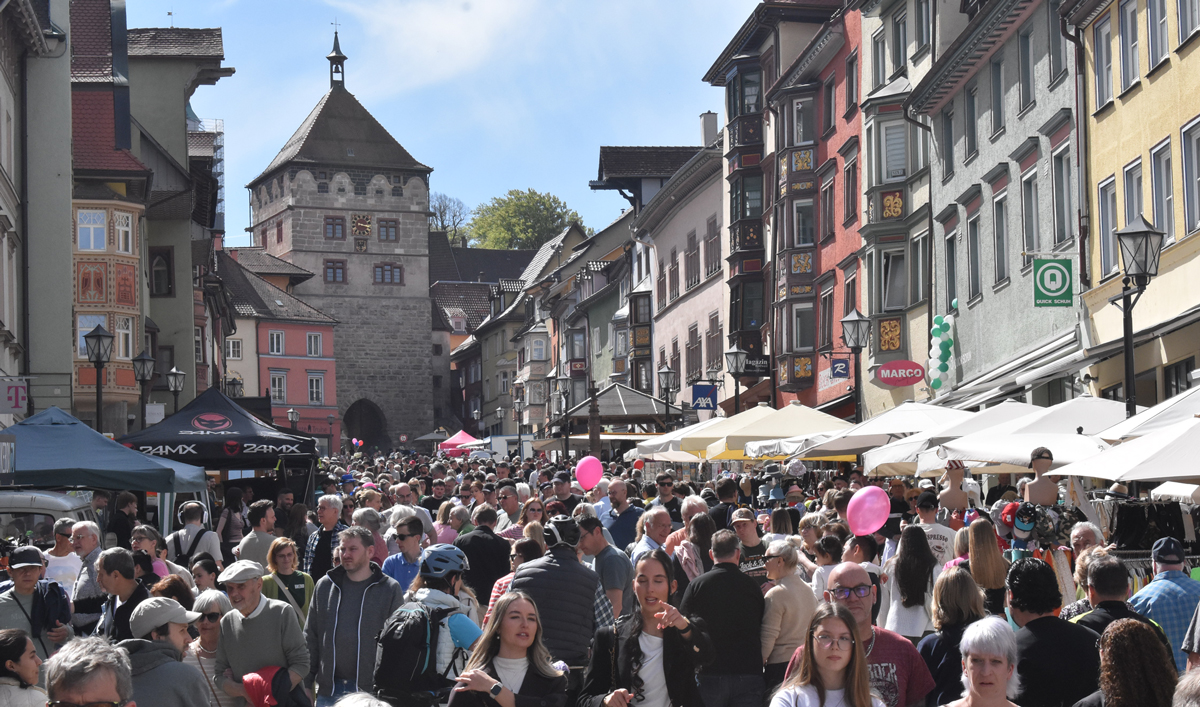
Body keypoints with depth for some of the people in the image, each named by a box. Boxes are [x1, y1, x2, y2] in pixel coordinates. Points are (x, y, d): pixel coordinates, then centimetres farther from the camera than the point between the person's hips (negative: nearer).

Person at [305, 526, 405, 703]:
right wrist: (306, 683, 7)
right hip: (329, 688, 3)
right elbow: (310, 637, 12)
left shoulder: (390, 589, 0)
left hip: (370, 688, -3)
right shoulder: (324, 586, 9)